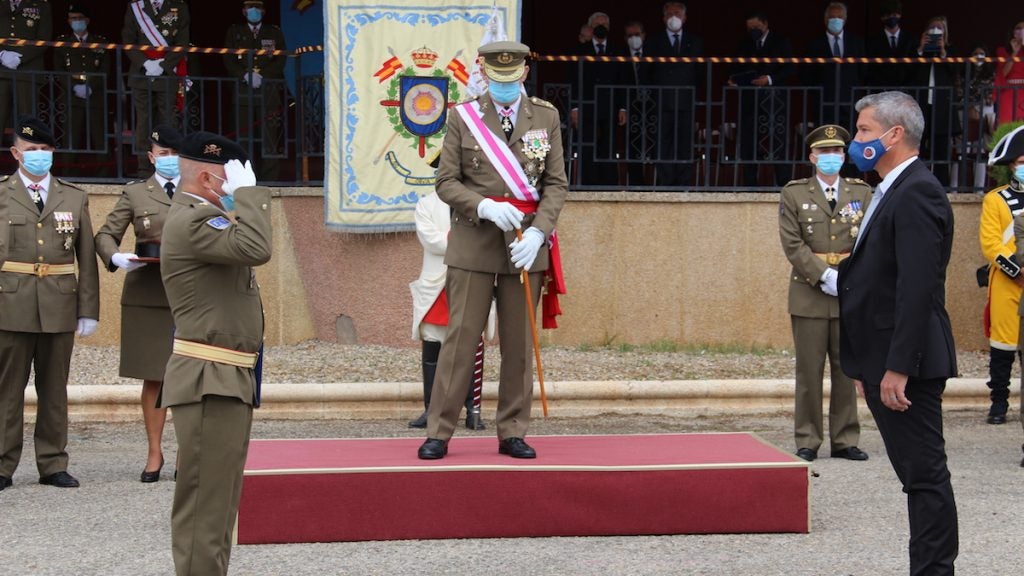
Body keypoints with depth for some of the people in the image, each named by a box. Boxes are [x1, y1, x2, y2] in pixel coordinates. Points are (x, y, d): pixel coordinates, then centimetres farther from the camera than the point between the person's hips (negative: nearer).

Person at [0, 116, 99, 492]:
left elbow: (87, 259, 8)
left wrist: (89, 310, 2)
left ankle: (53, 465, 15)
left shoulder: (75, 198, 11)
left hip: (59, 306, 2)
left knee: (55, 390, 8)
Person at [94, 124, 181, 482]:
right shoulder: (135, 194, 10)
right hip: (147, 295, -1)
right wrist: (117, 258, -14)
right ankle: (154, 453, 10)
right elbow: (105, 235, 7)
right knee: (153, 377, 2)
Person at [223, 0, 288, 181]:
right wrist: (246, 76, -10)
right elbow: (229, 61, 6)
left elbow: (280, 60, 4)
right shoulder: (234, 32, 15)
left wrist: (261, 76, -10)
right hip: (243, 92, 1)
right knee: (244, 136, -4)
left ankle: (269, 179, -6)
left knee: (269, 136, -7)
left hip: (269, 91, 0)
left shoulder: (275, 33, 14)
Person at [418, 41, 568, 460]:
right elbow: (446, 181, 1)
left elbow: (556, 184, 4)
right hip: (474, 242, -2)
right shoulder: (463, 117, 2)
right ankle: (438, 433, 2)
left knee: (518, 342, 5)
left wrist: (538, 232, -10)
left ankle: (512, 433, 13)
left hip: (525, 245, 2)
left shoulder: (546, 118, 7)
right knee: (461, 336, -3)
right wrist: (485, 207, -16)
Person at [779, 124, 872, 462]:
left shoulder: (862, 193, 10)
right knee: (809, 371, 1)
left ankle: (845, 440, 12)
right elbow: (793, 244, -5)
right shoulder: (794, 194, 4)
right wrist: (825, 275, -14)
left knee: (847, 370, 5)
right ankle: (808, 441, 8)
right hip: (809, 293, -2)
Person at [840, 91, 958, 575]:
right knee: (919, 475, 13)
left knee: (925, 476, -4)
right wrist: (869, 366, 19)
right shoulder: (893, 192, 17)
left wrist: (897, 368, -25)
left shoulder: (916, 194, -15)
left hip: (906, 364, -10)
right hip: (885, 362, 10)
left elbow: (917, 290, -23)